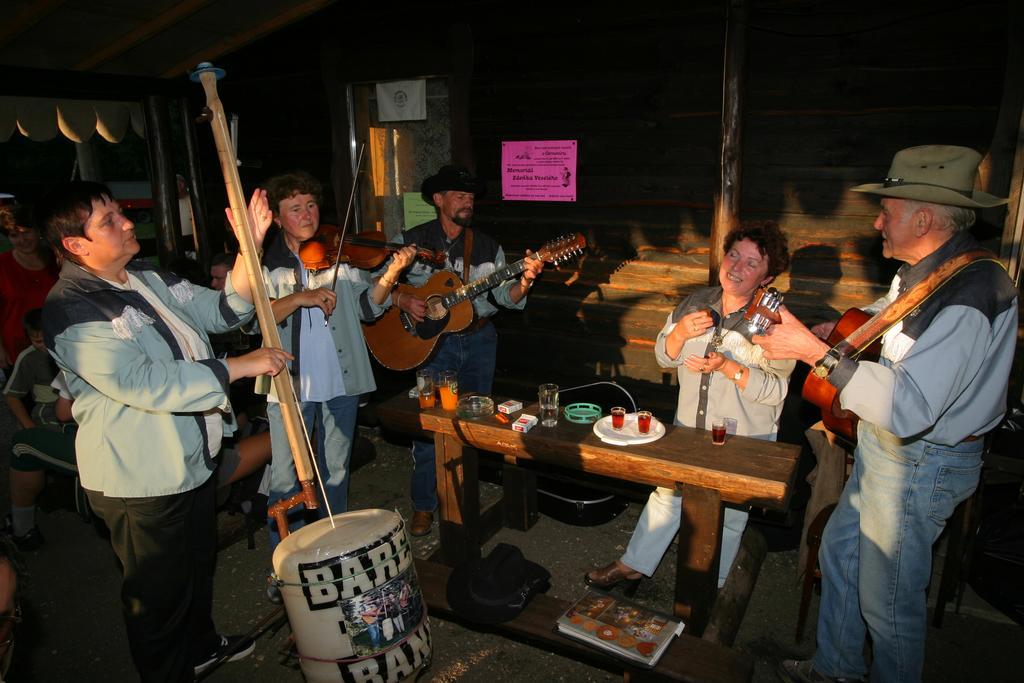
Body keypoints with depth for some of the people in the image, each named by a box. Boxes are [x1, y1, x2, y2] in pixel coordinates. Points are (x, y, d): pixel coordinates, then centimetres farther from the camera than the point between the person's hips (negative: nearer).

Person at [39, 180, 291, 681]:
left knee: (199, 564, 27)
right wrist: (241, 366, -27)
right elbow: (146, 384, -30)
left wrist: (250, 248, -10)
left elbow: (222, 311, 4)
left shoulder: (151, 279, 4)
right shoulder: (71, 311, -21)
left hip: (190, 460, 9)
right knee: (161, 593, 12)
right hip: (138, 481, -8)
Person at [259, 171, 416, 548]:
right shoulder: (266, 263, -1)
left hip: (340, 382, 2)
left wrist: (391, 273, -19)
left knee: (336, 472, 18)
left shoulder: (340, 254, 3)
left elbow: (367, 306, -3)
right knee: (286, 481, 6)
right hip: (289, 385, -2)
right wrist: (300, 298, -26)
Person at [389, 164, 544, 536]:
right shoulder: (410, 241, -3)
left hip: (479, 340, 3)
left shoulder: (487, 246, 4)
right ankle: (424, 505, 15)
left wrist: (524, 281, -22)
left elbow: (506, 296, -2)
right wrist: (403, 301, -19)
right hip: (431, 340, -3)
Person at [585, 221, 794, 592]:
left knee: (727, 517, 13)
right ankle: (633, 566, 35)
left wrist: (727, 367, -31)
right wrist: (681, 332, -15)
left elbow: (776, 389, -21)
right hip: (689, 429, 4)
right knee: (666, 496, 18)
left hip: (743, 444, -4)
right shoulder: (697, 302, 0)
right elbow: (663, 356, 5)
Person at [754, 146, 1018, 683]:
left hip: (922, 464, -10)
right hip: (881, 446, 10)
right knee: (839, 553, 22)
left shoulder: (970, 296, -29)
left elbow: (906, 408, -38)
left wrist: (815, 352, -37)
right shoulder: (916, 274, 2)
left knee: (887, 601, 7)